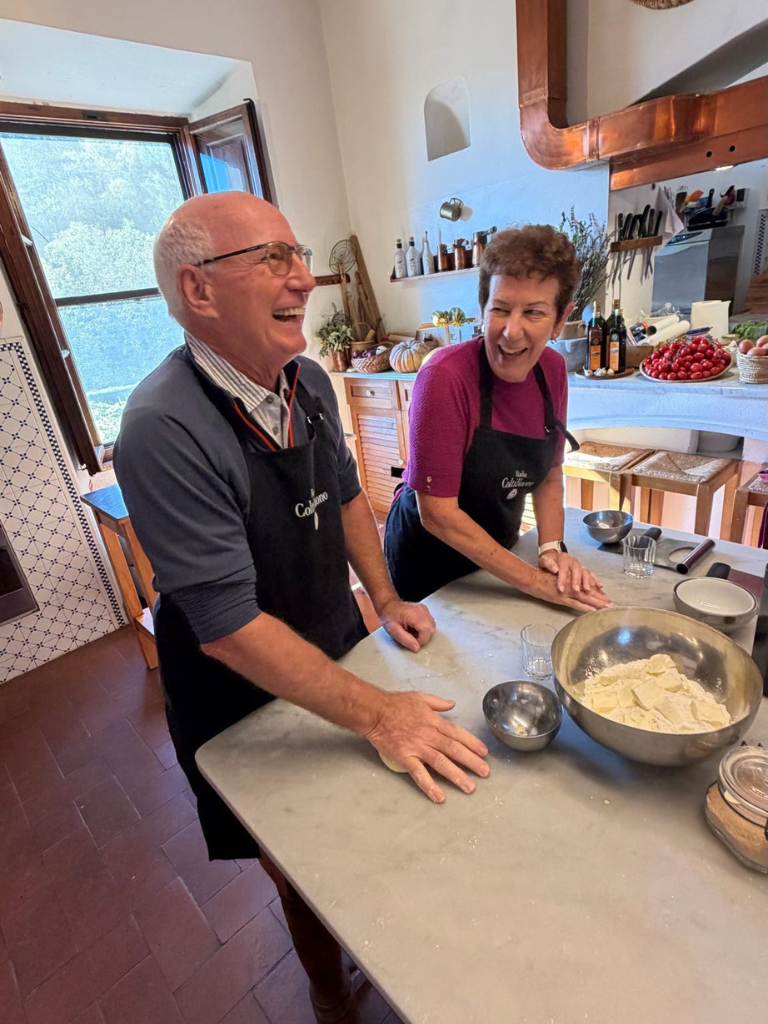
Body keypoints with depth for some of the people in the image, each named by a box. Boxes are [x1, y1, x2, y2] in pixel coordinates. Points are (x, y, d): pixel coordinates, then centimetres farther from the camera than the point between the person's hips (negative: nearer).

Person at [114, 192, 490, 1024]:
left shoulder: (308, 381, -7)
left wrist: (385, 601, 3)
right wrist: (379, 714, -25)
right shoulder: (165, 430, -31)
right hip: (247, 694, -5)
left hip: (339, 645, 6)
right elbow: (229, 624, -30)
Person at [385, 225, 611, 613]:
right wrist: (535, 581, -24)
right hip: (428, 557, -5)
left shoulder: (552, 370, -9)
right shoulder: (445, 377, -28)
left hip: (496, 551, 6)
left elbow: (549, 476, 2)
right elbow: (437, 513, -27)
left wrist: (552, 549, -14)